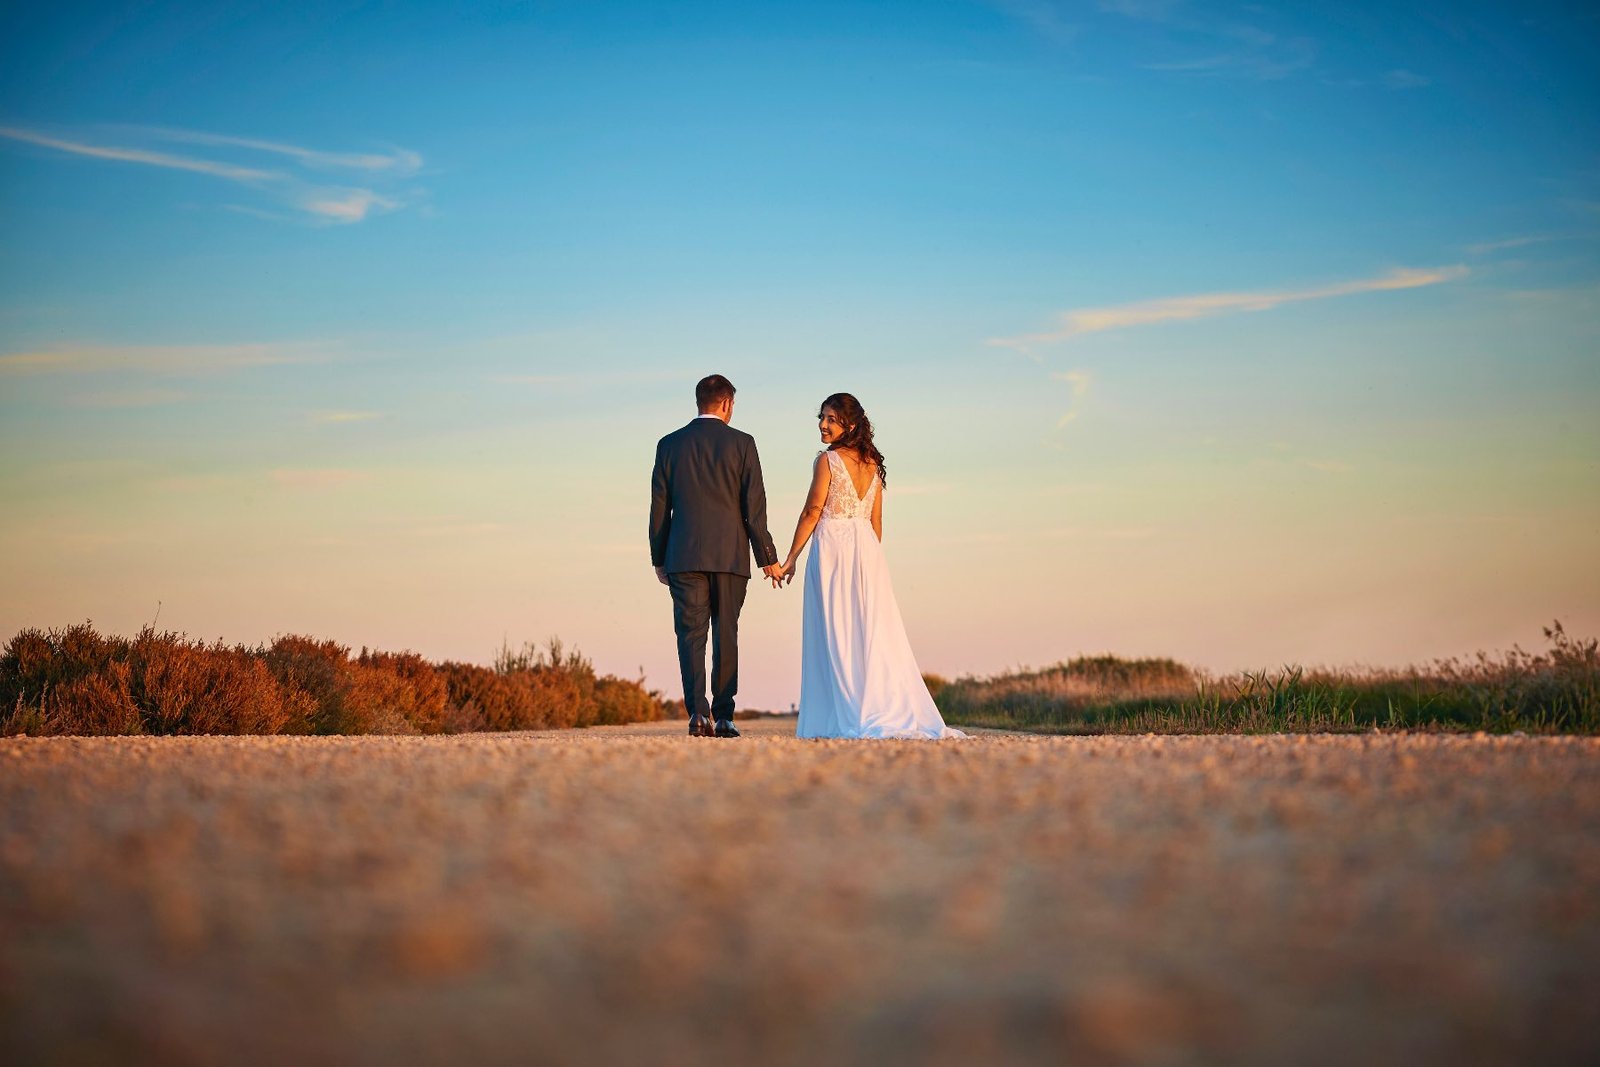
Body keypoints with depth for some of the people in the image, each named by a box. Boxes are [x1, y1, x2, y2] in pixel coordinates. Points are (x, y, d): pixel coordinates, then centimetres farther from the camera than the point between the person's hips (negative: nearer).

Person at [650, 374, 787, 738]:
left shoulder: (669, 445, 5)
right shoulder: (741, 443, 0)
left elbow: (659, 507, 6)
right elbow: (754, 507, -3)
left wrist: (659, 559, 13)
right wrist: (768, 558, 3)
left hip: (684, 557, 1)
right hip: (730, 556, 0)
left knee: (691, 635, 0)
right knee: (726, 636, 7)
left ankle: (698, 712, -15)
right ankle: (723, 717, 6)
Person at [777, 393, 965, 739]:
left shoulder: (828, 460, -8)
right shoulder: (872, 463, 12)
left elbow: (812, 513, -10)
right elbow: (876, 521, 15)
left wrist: (790, 559, -5)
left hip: (832, 548, -6)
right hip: (867, 549, 6)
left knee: (837, 635, -2)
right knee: (873, 634, 7)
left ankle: (851, 718, -4)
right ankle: (895, 714, 4)